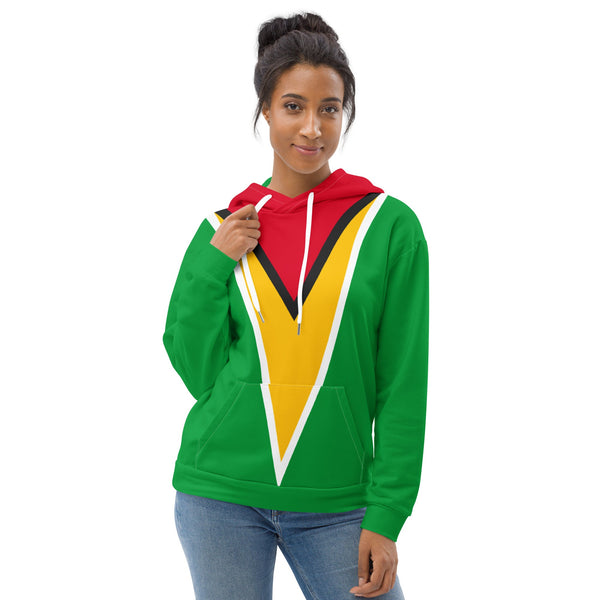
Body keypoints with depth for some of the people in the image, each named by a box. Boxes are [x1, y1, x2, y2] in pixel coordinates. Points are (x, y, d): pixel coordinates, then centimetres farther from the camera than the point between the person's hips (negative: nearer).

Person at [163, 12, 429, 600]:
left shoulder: (391, 226, -3)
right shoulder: (223, 231, 4)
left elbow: (403, 383, -2)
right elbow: (198, 370, 5)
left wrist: (387, 515, -7)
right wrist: (210, 266, -6)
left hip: (335, 502, -1)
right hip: (221, 496, 1)